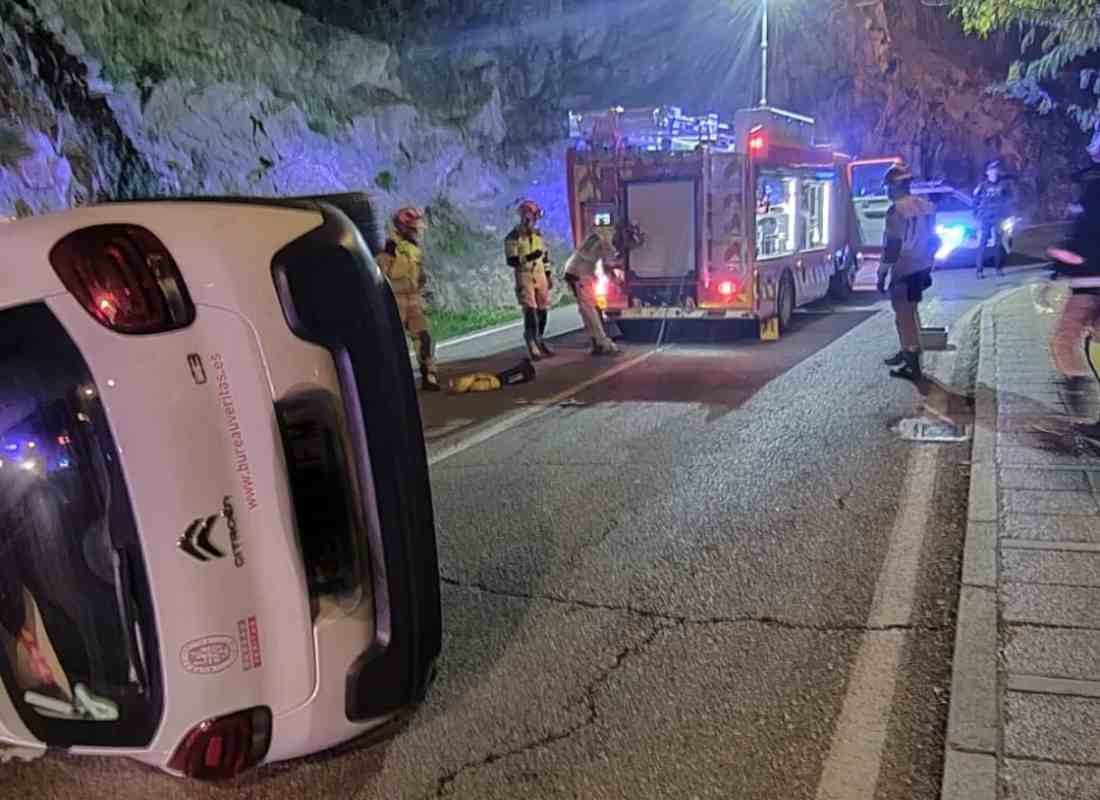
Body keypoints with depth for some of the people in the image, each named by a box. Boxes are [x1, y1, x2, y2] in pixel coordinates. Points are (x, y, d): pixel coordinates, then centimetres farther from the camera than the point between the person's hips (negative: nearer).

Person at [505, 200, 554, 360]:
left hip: (540, 276, 7)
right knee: (530, 311, -15)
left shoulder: (537, 234, 13)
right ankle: (533, 348, -17)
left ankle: (539, 342, 23)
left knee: (543, 310, 9)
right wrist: (529, 257, -26)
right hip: (524, 277, -7)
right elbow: (511, 261, -15)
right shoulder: (513, 237, -9)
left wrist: (548, 276, 17)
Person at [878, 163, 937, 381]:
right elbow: (931, 239, 15)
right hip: (921, 269, 9)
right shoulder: (926, 206, 10)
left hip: (904, 271, -9)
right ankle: (907, 352, 35)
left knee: (905, 316, -3)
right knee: (908, 312, 23)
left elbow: (892, 245, -19)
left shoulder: (896, 210, -17)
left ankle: (914, 366, -2)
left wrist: (882, 274, -13)